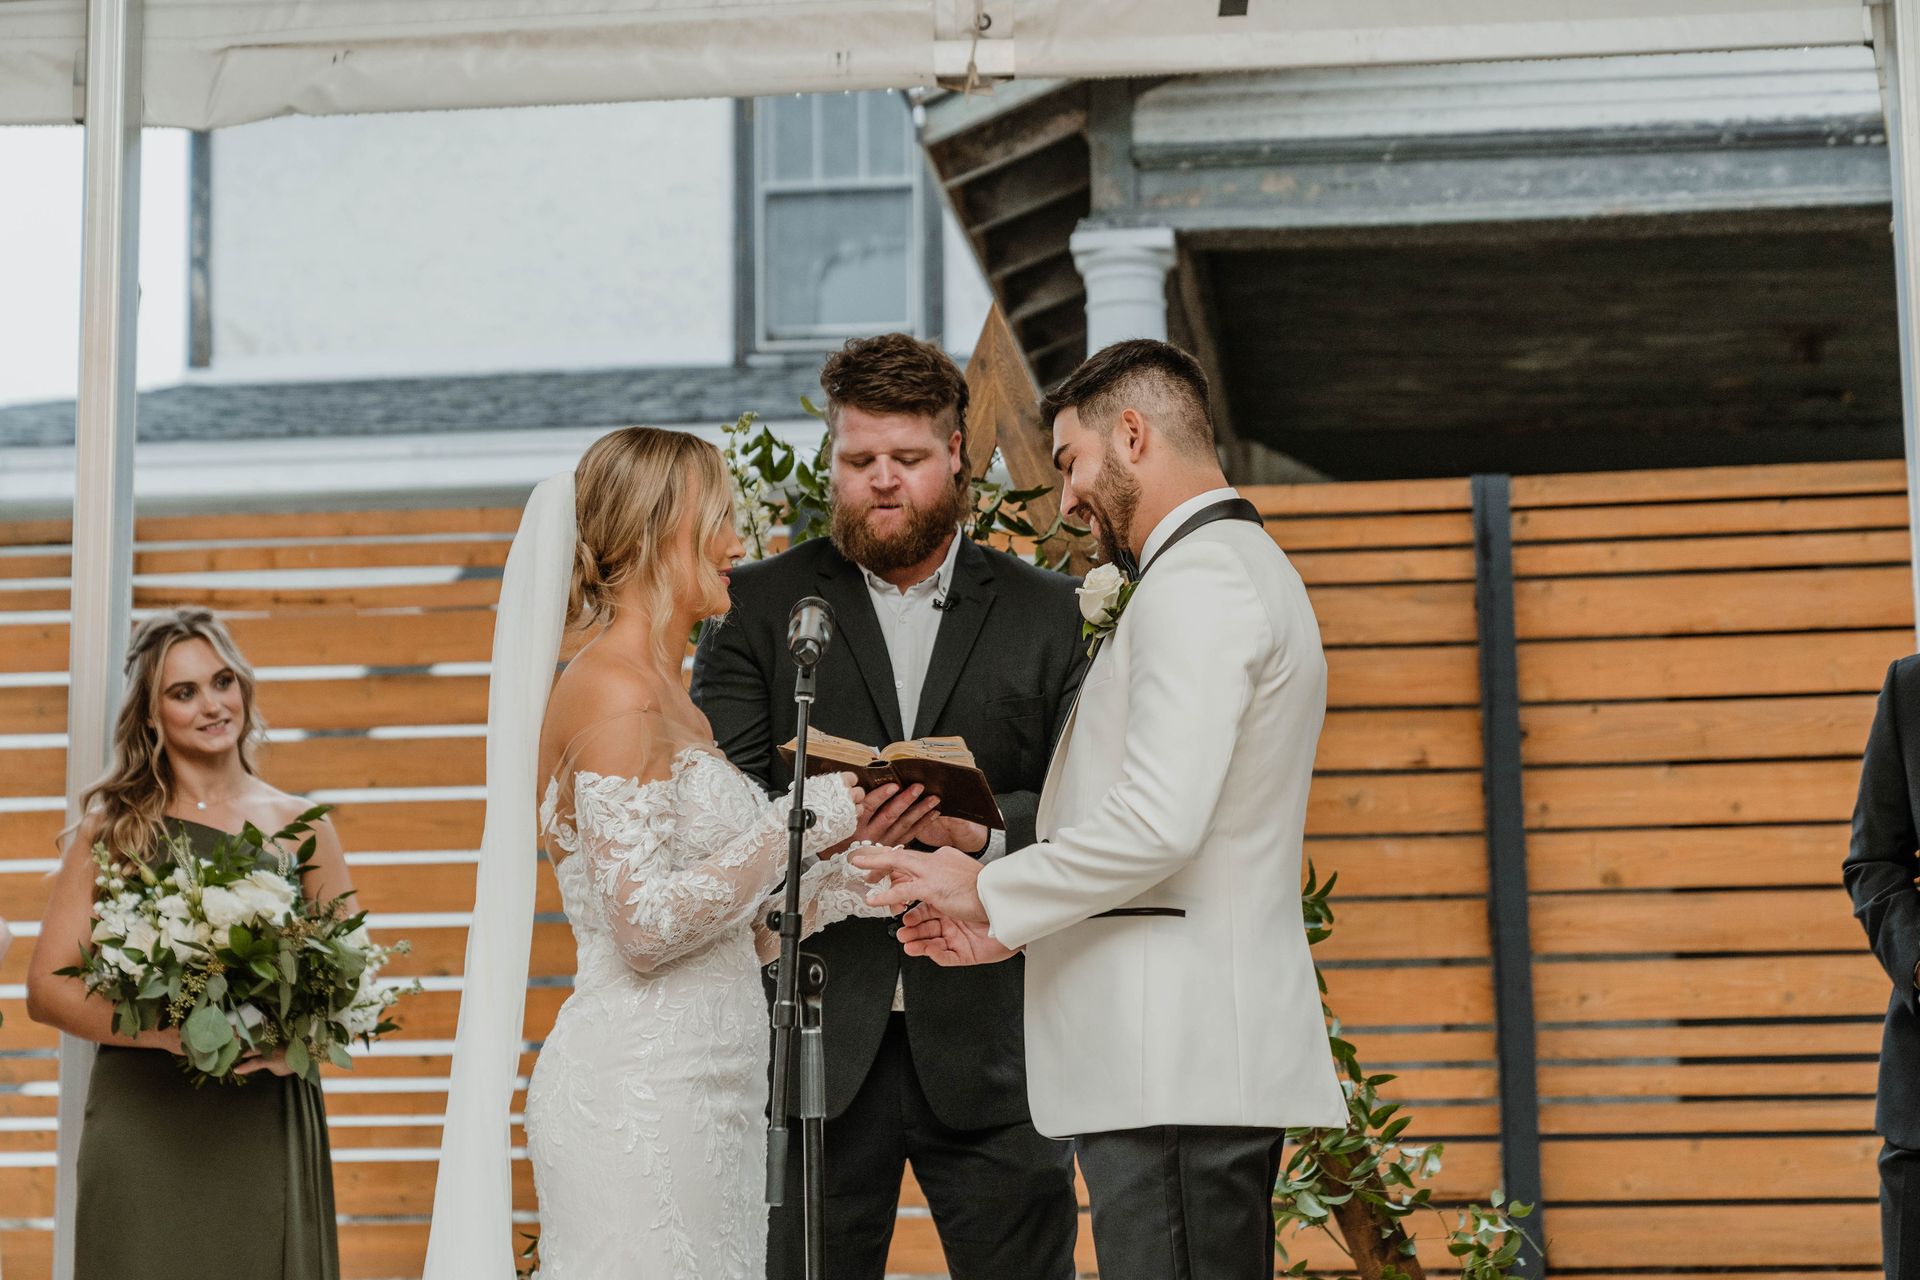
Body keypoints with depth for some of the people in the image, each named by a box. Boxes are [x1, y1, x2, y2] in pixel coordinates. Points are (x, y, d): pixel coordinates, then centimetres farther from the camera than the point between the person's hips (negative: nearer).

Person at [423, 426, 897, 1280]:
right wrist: (803, 820, -12)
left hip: (703, 1097, 9)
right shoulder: (614, 693, -10)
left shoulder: (672, 704, 18)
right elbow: (647, 926, -19)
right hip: (638, 1097, -9)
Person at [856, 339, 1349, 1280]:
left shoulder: (1195, 583, -11)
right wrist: (1013, 927, 19)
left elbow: (1158, 824, -22)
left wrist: (989, 891, -8)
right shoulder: (1244, 569, 23)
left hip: (1177, 1065, -11)